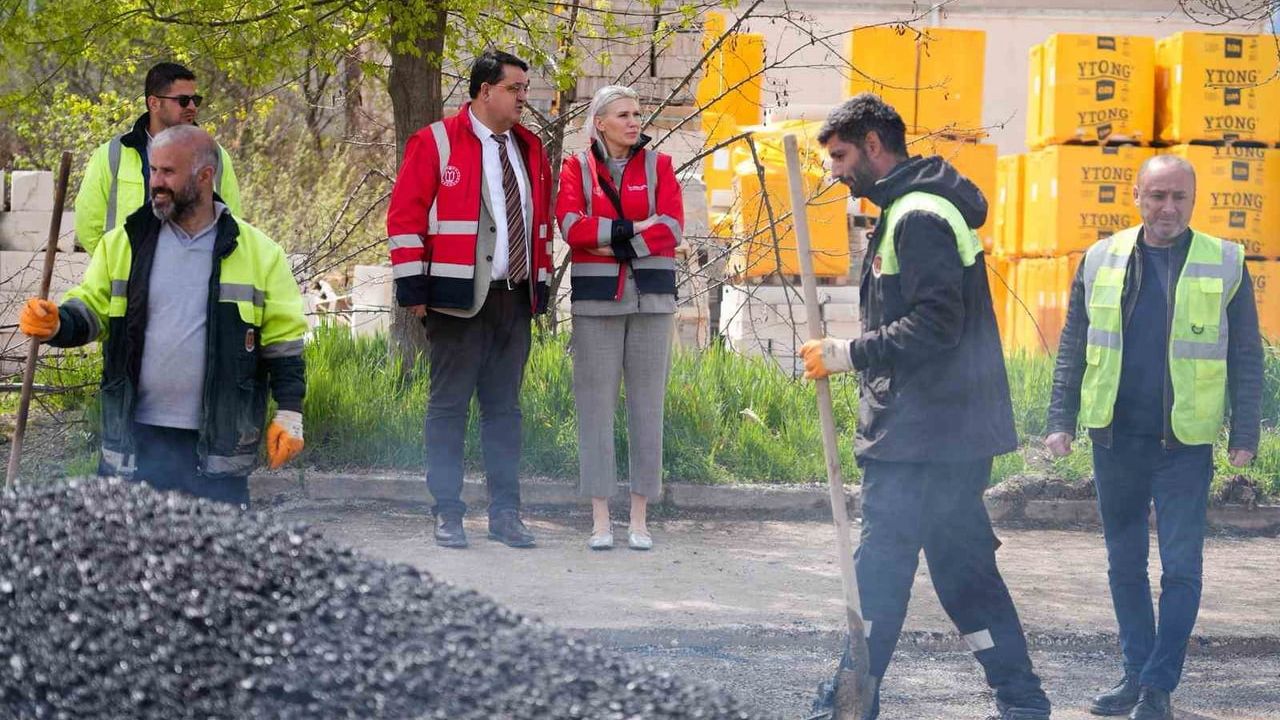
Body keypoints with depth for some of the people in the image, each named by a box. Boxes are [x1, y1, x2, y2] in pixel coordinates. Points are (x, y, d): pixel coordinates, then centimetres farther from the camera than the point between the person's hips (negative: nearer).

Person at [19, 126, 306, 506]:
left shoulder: (258, 253, 2)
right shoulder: (123, 244, 7)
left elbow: (283, 342, 4)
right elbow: (90, 308, 9)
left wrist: (289, 413, -1)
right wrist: (56, 325, -13)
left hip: (218, 443, -1)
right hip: (136, 439, 2)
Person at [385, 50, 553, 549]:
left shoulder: (529, 149, 14)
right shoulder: (436, 143, -4)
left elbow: (541, 221, 20)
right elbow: (405, 216, -6)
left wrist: (540, 283, 15)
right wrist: (413, 286, -10)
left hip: (514, 298, 6)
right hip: (459, 300, -5)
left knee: (504, 408, 9)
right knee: (449, 406, 0)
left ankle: (505, 514, 13)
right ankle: (447, 516, 4)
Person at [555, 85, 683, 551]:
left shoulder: (657, 165, 10)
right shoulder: (577, 168, 7)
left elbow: (672, 229, -3)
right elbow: (572, 227, -8)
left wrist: (609, 238, -10)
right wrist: (637, 226, -12)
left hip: (651, 297, 1)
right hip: (596, 298, -1)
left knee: (647, 405, 0)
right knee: (596, 404, -3)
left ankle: (639, 520, 4)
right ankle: (600, 521, 1)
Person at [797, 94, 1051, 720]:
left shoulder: (917, 218, -14)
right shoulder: (914, 210, 18)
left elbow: (935, 325, -22)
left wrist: (847, 354, -19)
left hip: (918, 436, -10)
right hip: (953, 433, 10)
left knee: (881, 566, -5)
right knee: (963, 564, 11)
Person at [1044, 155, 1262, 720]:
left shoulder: (1224, 264, 1)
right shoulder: (1102, 260, 7)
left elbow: (1245, 356, 2)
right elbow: (1072, 349, 11)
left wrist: (1244, 435, -3)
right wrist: (1061, 421, 4)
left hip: (1185, 442, -3)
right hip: (1115, 438, 3)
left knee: (1181, 566, -4)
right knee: (1124, 563, 10)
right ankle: (1135, 674, 20)